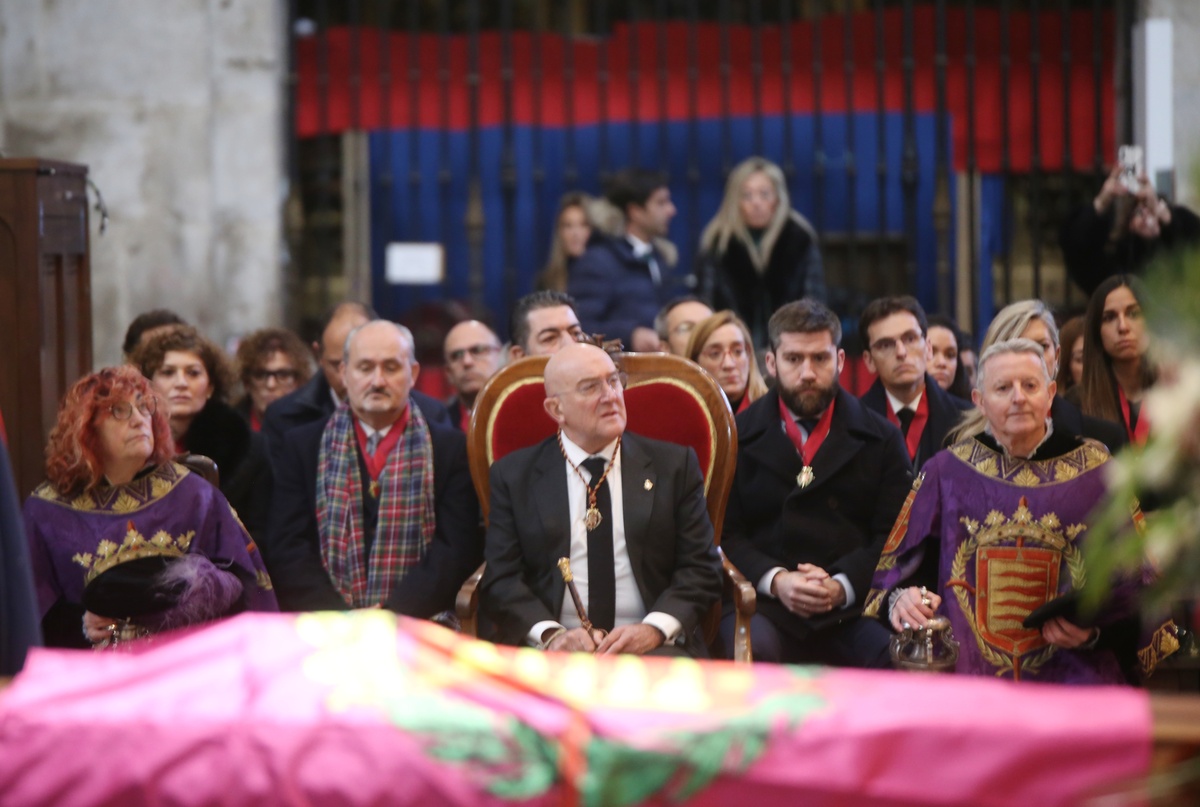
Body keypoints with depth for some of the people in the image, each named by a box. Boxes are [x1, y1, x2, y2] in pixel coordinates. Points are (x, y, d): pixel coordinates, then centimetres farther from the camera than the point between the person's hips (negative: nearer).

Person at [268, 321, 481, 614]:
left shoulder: (450, 447, 9)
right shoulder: (303, 445, 12)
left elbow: (456, 548, 0)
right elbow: (286, 549, 5)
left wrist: (392, 616, -15)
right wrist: (340, 621, -11)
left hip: (415, 628, -1)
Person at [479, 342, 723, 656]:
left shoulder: (674, 464, 13)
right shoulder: (513, 475, 12)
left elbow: (700, 568, 7)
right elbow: (500, 580, 4)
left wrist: (655, 628, -11)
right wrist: (551, 634, -15)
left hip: (650, 650, 1)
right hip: (554, 653, -1)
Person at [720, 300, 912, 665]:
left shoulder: (882, 440, 15)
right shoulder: (738, 436, 13)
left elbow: (895, 536, 6)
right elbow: (725, 534, 5)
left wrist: (844, 586, -12)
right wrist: (775, 580, -14)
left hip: (854, 605, 1)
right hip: (764, 603, -1)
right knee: (755, 649, -37)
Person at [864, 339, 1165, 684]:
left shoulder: (1094, 472, 11)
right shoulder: (945, 473, 12)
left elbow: (1131, 578, 10)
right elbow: (897, 569, 11)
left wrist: (1094, 629, -9)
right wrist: (898, 599, -11)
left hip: (1069, 671, 1)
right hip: (963, 668, -1)